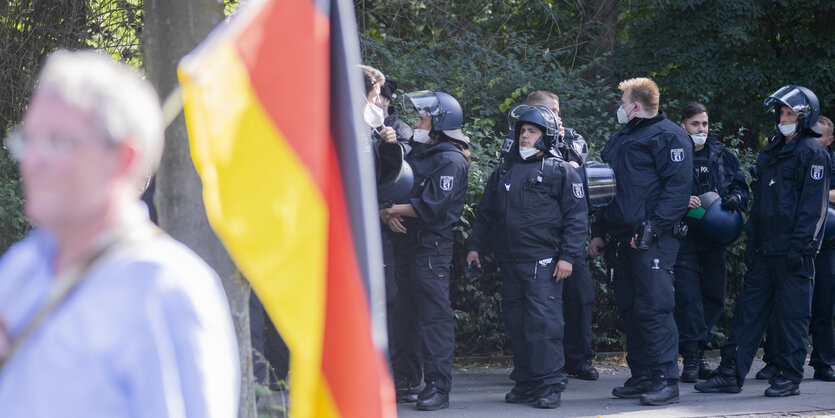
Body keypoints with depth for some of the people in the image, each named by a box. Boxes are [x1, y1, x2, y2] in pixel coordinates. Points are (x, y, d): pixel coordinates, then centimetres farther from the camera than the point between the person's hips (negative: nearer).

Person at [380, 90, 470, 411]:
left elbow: (430, 206, -19)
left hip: (432, 248, -9)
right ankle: (406, 380, 23)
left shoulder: (451, 160, -9)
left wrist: (392, 210, -10)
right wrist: (388, 214, -9)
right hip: (406, 244, 9)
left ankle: (438, 387, -9)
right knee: (406, 315, 14)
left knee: (434, 316, -9)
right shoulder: (417, 153, 18)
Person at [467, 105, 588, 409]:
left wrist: (568, 255, -11)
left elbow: (576, 216, -4)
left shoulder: (561, 171, 0)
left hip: (544, 262, -6)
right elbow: (486, 213, 25)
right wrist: (476, 245, 17)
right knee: (515, 321, 7)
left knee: (544, 321, -10)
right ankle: (525, 382, 15)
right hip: (510, 262, 6)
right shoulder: (504, 172, 18)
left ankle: (549, 384, -7)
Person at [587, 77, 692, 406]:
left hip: (651, 241, -9)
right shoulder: (619, 139, 22)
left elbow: (678, 188, -13)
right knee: (630, 309, 9)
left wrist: (653, 228, -20)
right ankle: (642, 377, 14)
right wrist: (598, 233, 19)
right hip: (620, 240, 9)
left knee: (654, 308, -13)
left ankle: (665, 380, -12)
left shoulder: (667, 136, -4)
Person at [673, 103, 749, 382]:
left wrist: (735, 198, -5)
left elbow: (740, 185, 18)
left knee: (714, 297, 8)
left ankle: (699, 352, 20)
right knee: (688, 297, -10)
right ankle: (691, 358, -8)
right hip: (684, 236, -5)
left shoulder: (720, 155, 12)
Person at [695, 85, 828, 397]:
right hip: (765, 249, 8)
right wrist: (751, 240, 14)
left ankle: (789, 377, 7)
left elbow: (814, 205, -12)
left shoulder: (811, 153, -6)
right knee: (748, 308, 5)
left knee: (791, 313, -1)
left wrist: (799, 244, -18)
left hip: (793, 251, -8)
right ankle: (731, 374, 6)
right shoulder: (771, 153, 18)